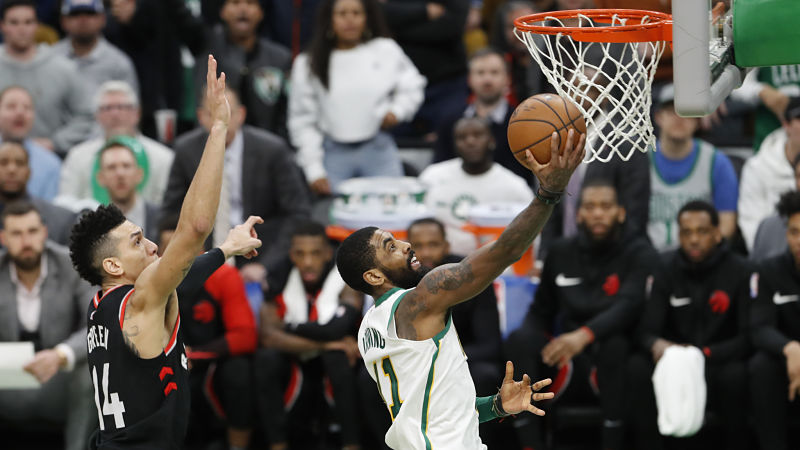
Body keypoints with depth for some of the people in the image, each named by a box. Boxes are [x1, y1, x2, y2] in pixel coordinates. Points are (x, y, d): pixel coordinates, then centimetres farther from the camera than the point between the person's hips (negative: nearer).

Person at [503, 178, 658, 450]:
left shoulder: (638, 254, -3)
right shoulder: (561, 253, 12)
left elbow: (629, 305, -21)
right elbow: (541, 312, 19)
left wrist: (584, 335, -40)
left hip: (614, 364, -4)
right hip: (566, 362, 4)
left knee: (613, 344, -38)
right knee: (519, 340, -25)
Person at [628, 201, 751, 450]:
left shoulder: (739, 271, -5)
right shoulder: (667, 268, 2)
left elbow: (748, 336, -10)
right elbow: (646, 330, -4)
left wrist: (705, 353, -27)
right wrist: (656, 345, -30)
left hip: (718, 363, -2)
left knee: (735, 373, -36)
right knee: (636, 368, -28)